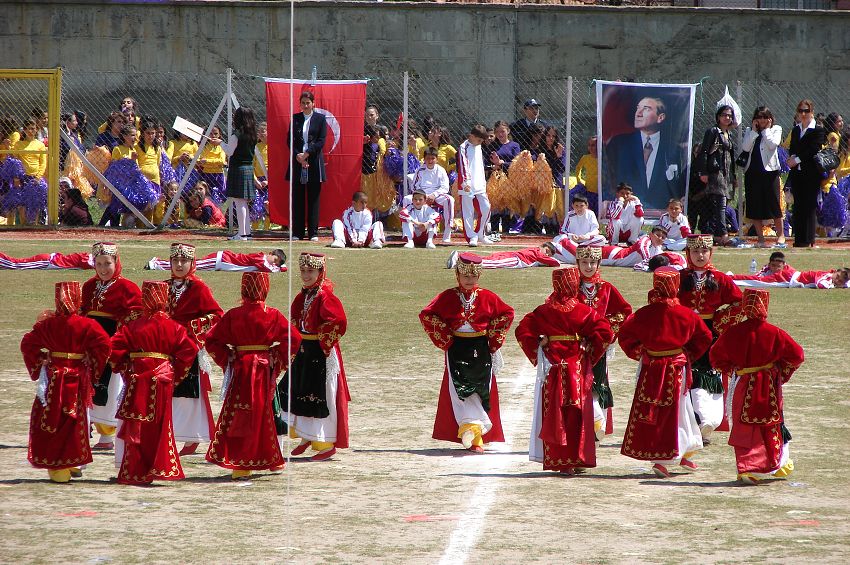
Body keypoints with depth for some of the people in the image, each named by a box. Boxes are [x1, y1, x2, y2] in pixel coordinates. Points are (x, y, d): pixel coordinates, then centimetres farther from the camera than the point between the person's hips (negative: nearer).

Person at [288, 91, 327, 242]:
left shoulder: (320, 118, 4)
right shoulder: (295, 118, 10)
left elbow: (321, 141, -2)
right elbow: (290, 140, 6)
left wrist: (307, 153, -12)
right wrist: (297, 155, -9)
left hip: (314, 163, -2)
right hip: (297, 162, 2)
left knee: (313, 199, 0)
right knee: (297, 199, 2)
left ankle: (313, 233, 2)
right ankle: (297, 233, 6)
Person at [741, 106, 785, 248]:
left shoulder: (776, 129, 6)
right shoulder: (749, 131, 13)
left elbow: (773, 144, -11)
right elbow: (745, 147, -3)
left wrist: (766, 130, -6)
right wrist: (754, 130, -4)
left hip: (769, 171, -3)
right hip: (753, 171, 3)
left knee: (774, 204, -3)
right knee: (755, 206, 3)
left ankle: (780, 235, 8)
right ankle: (760, 238, 10)